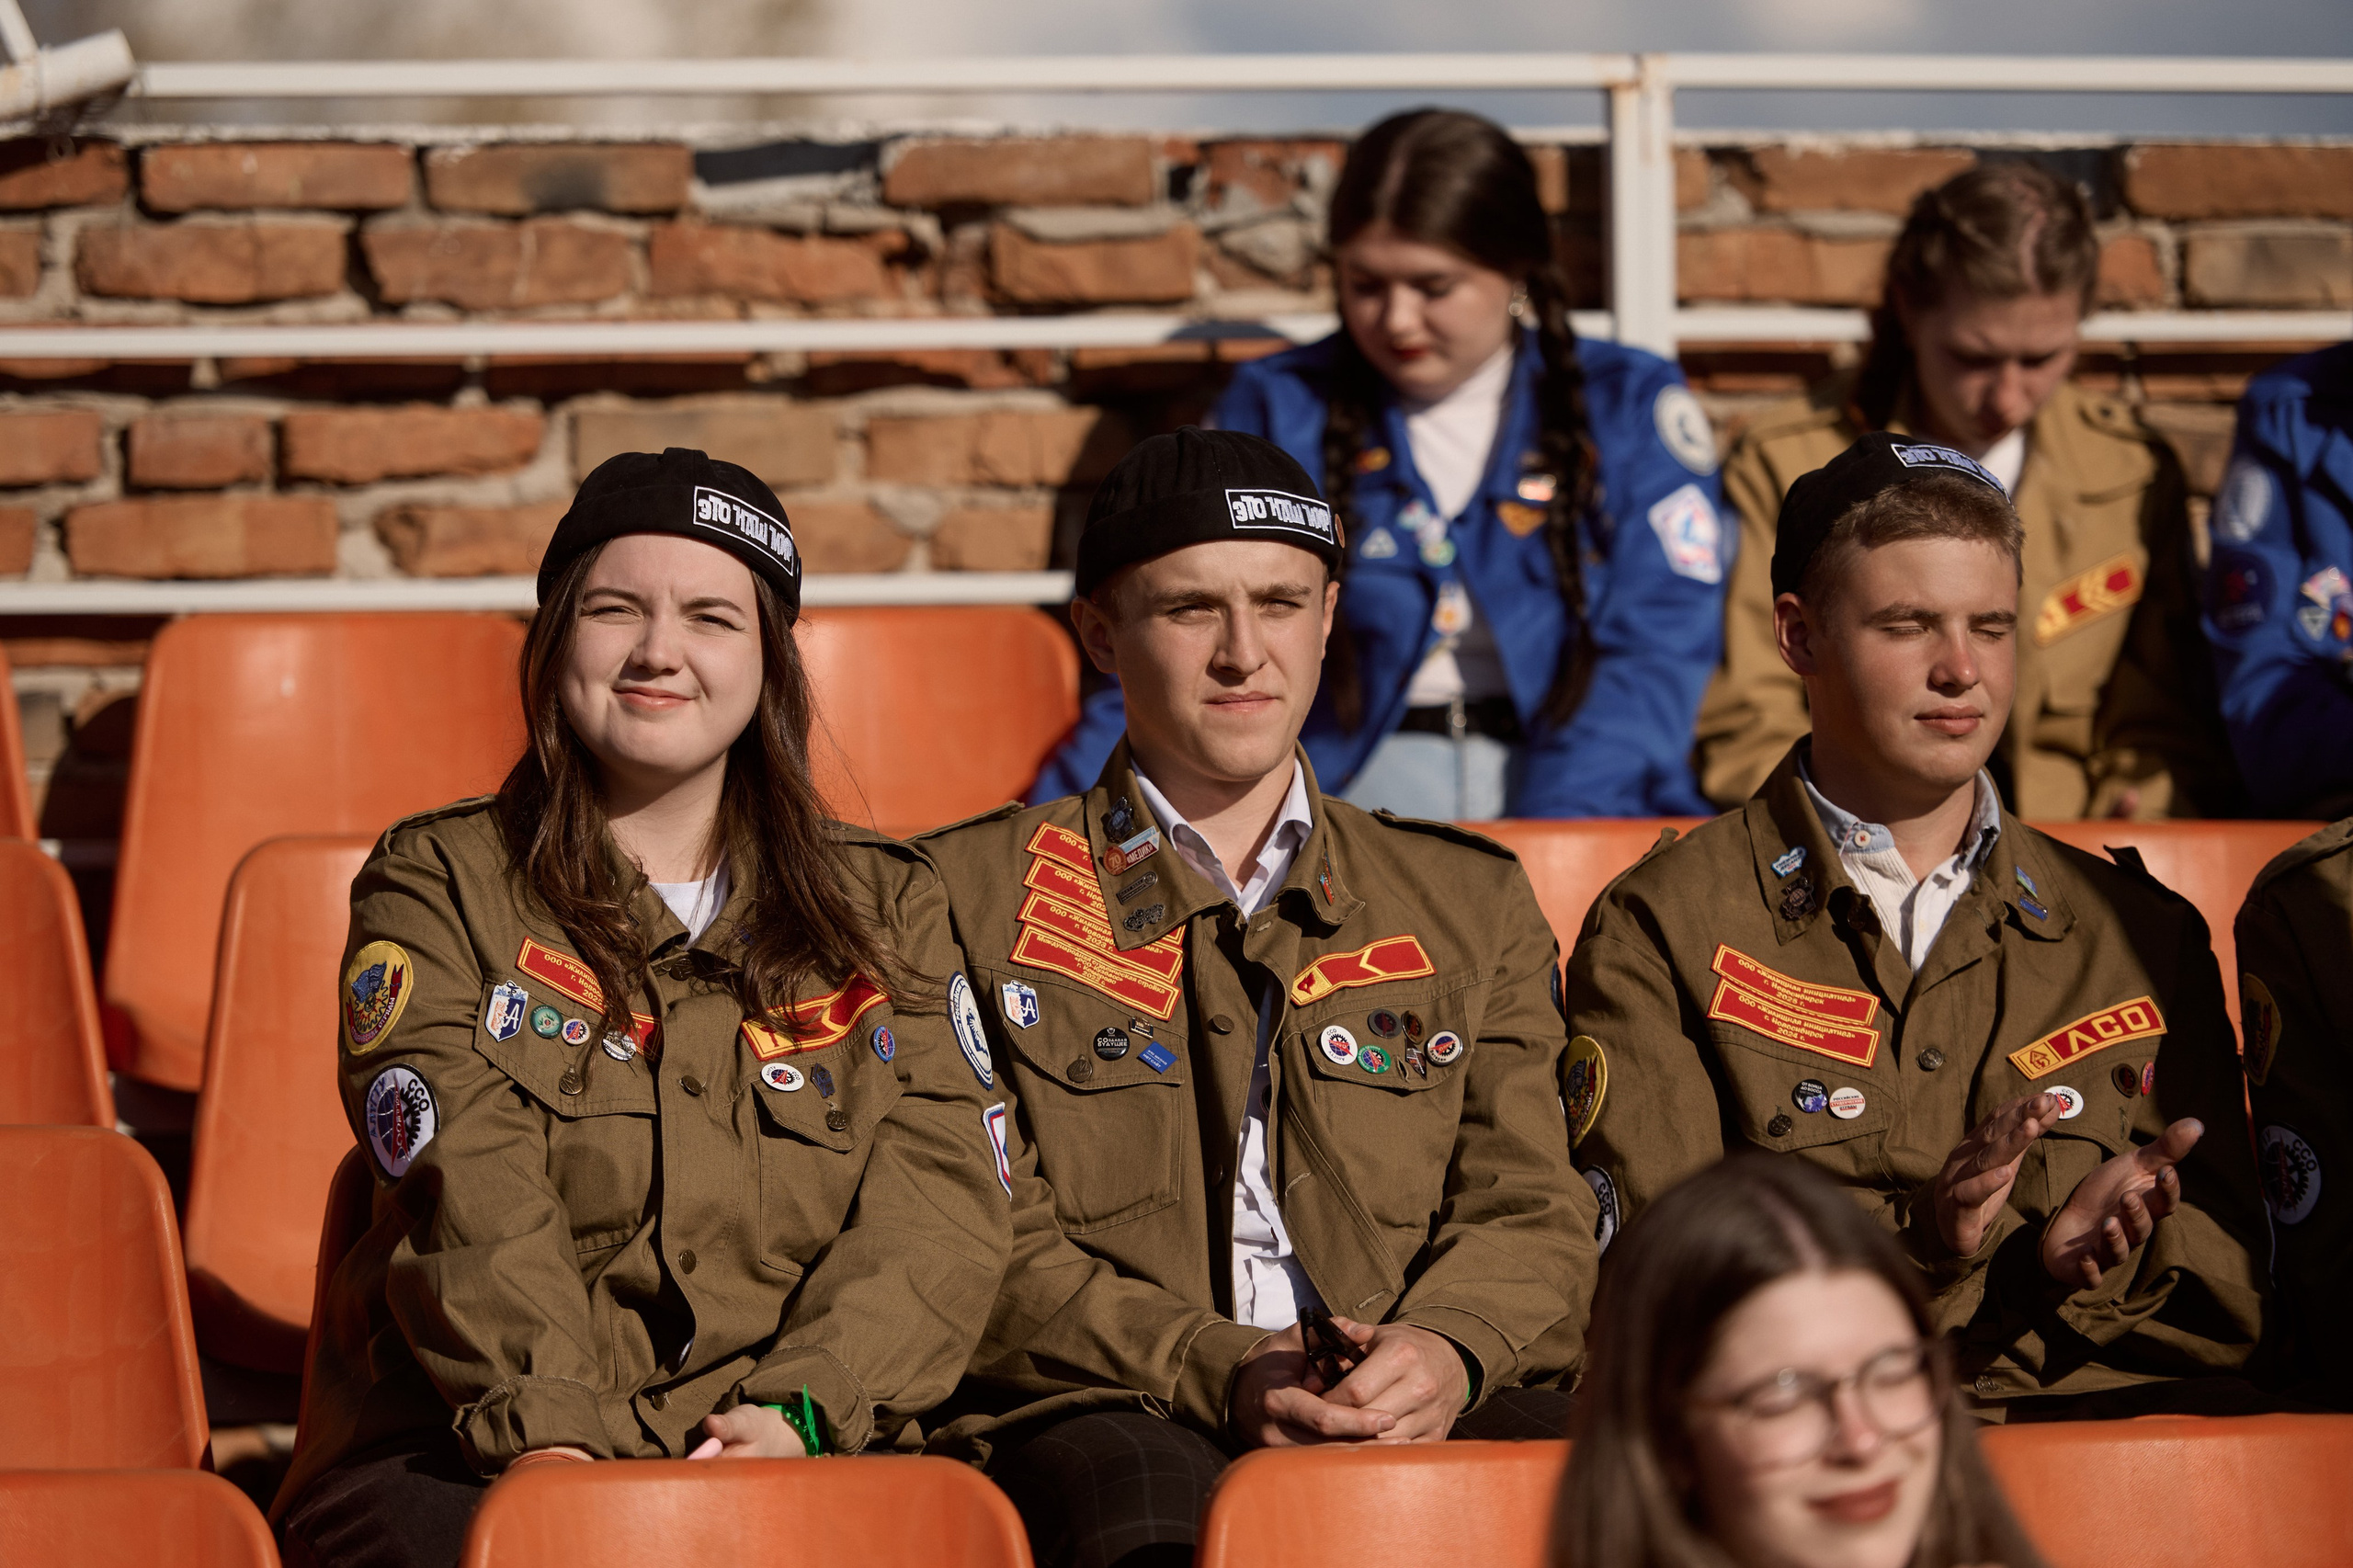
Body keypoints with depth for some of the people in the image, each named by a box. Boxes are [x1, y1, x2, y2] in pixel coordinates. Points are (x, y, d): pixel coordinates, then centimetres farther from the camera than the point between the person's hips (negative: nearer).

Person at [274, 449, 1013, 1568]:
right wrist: (547, 1432, -21)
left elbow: (941, 1193, 4)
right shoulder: (436, 887, 11)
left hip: (774, 1463, 2)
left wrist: (804, 1408, -14)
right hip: (461, 1461, -2)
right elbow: (470, 1197, -5)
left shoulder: (883, 907, 18)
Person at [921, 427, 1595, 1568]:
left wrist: (1447, 1352, -12)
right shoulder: (974, 896, 12)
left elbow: (1530, 1209, 13)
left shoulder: (1470, 902, 23)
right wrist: (1222, 1375, -15)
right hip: (1115, 1413, -3)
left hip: (1427, 1411, 3)